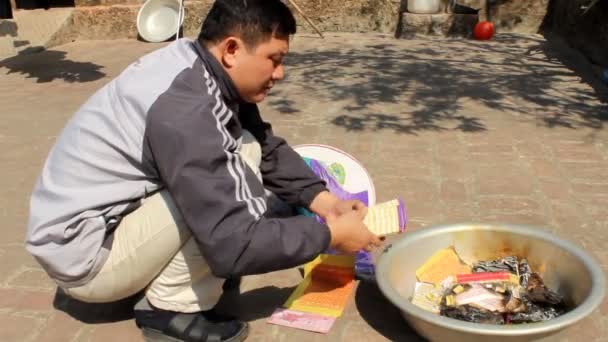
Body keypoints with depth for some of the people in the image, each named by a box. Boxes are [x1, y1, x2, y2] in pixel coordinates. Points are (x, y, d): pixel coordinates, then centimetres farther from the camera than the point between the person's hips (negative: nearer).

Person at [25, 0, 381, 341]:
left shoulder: (198, 67, -4)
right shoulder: (183, 110, -31)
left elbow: (268, 147, 7)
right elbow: (233, 245, -31)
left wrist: (323, 200, -5)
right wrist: (330, 234, -19)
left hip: (117, 214, 9)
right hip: (84, 253, -9)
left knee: (247, 150, 1)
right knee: (239, 184, -23)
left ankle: (163, 272, 6)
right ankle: (172, 308, -6)